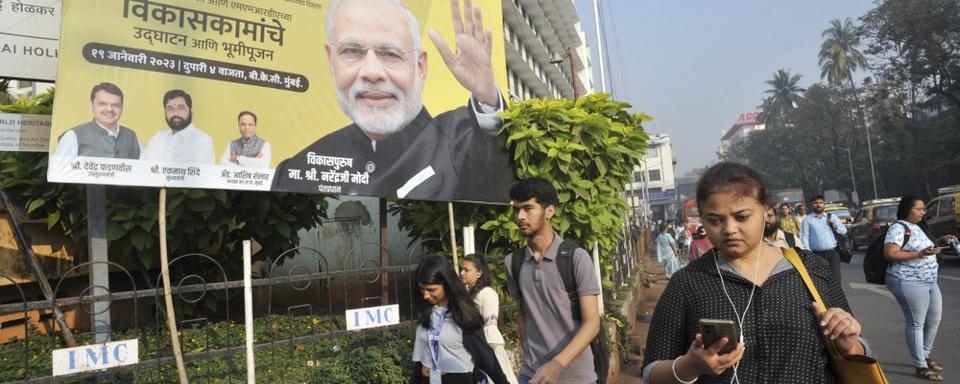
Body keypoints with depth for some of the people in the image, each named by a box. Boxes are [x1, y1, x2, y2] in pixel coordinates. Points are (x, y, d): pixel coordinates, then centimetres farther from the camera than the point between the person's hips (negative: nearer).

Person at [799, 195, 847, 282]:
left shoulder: (832, 217, 12)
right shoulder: (807, 220, 2)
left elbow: (844, 231, 13)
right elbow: (804, 237, -5)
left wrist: (834, 225, -5)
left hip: (833, 253, 2)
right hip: (817, 254, -2)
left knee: (836, 277, 1)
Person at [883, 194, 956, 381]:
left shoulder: (916, 228, 15)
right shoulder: (898, 228, -14)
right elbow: (889, 254, -23)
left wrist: (939, 242, 13)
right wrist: (920, 254, -25)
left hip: (929, 281, 10)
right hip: (909, 282, -10)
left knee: (934, 320, 17)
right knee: (916, 323, -2)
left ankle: (925, 356, 35)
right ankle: (921, 366, 7)